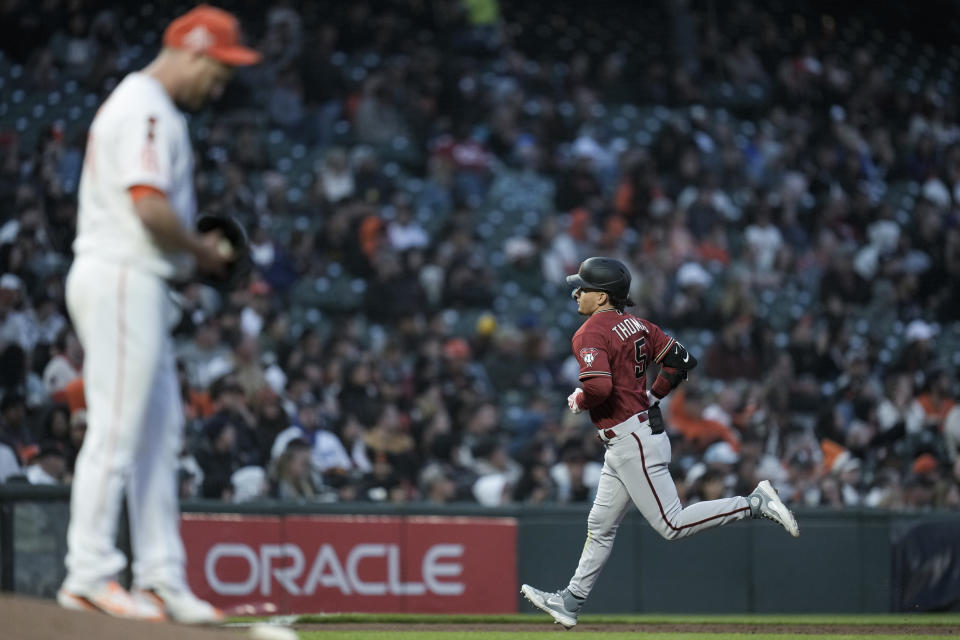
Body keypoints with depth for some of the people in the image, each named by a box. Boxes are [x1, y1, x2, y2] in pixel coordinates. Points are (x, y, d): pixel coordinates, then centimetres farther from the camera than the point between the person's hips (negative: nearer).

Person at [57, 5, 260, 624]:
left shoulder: (143, 106, 19)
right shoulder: (146, 110, -14)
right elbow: (149, 206, -24)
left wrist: (192, 249, 10)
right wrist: (203, 250, -9)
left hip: (140, 286, 11)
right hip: (122, 279, -11)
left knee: (160, 433, 12)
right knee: (117, 429, -8)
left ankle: (162, 579, 15)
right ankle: (90, 575, -5)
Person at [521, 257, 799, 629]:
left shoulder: (590, 334, -16)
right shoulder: (636, 325, 10)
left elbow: (599, 387, -31)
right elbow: (681, 360, 10)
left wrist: (577, 401, -10)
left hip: (633, 443, -10)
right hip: (622, 445, 10)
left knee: (672, 525, -8)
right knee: (600, 527, 14)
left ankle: (756, 504, -9)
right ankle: (570, 602, 20)